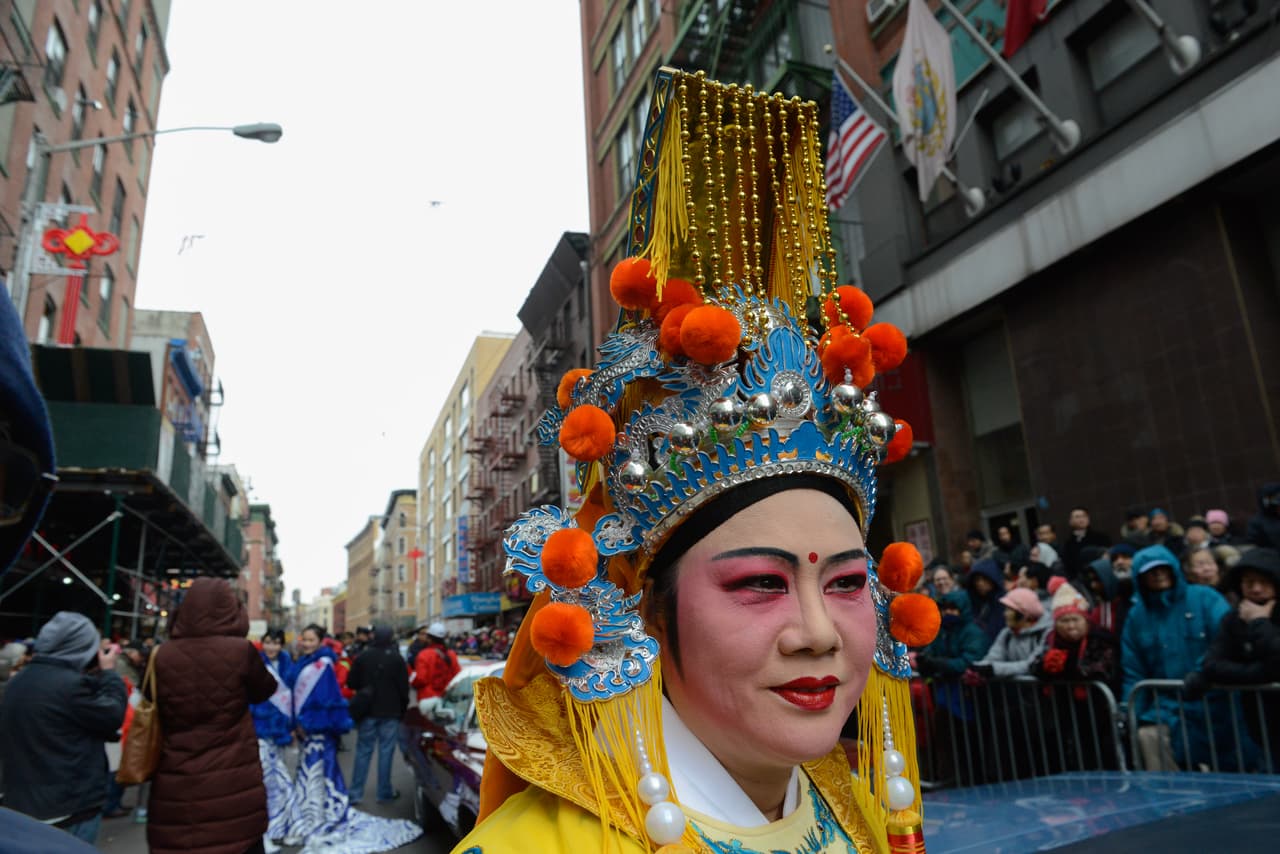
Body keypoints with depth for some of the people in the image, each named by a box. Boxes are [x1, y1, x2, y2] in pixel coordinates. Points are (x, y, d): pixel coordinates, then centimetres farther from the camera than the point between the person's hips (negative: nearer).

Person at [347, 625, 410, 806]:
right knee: (386, 751, 3)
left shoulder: (363, 657, -2)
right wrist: (403, 708, 7)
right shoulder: (397, 659, -9)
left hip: (368, 711, 2)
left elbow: (351, 683, 2)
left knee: (363, 751, 9)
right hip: (390, 712, -2)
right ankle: (384, 792, 8)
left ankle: (356, 792, 8)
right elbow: (403, 687, -6)